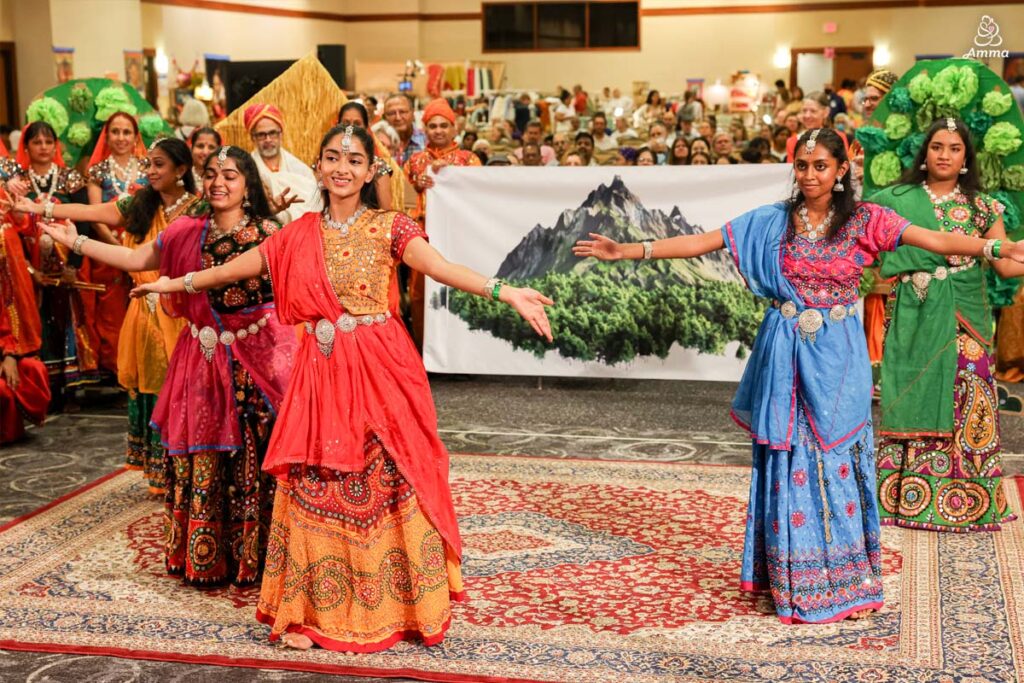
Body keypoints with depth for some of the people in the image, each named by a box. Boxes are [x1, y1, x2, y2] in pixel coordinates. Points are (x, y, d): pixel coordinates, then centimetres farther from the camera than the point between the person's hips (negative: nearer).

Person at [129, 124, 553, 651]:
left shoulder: (389, 227, -3)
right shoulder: (299, 234, 9)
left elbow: (439, 266, -18)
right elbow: (236, 268, 19)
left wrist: (503, 291, -34)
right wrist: (175, 284, 26)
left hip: (379, 370, -3)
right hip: (321, 371, 3)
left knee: (385, 483, 0)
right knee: (314, 487, 4)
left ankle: (388, 605, 13)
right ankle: (310, 608, 15)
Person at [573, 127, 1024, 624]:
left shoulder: (865, 221, 0)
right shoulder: (771, 223, 3)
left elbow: (937, 240, -8)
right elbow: (699, 243, 2)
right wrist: (629, 251, -4)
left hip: (838, 359, -1)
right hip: (787, 358, 1)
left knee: (838, 463, 3)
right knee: (790, 464, 5)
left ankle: (846, 579, 15)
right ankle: (794, 580, 16)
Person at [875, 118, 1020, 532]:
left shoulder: (980, 206, 7)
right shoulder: (896, 200, 5)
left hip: (964, 321, 0)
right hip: (914, 319, 0)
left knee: (963, 404, 1)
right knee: (912, 401, 1)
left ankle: (964, 498, 11)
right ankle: (906, 495, 11)